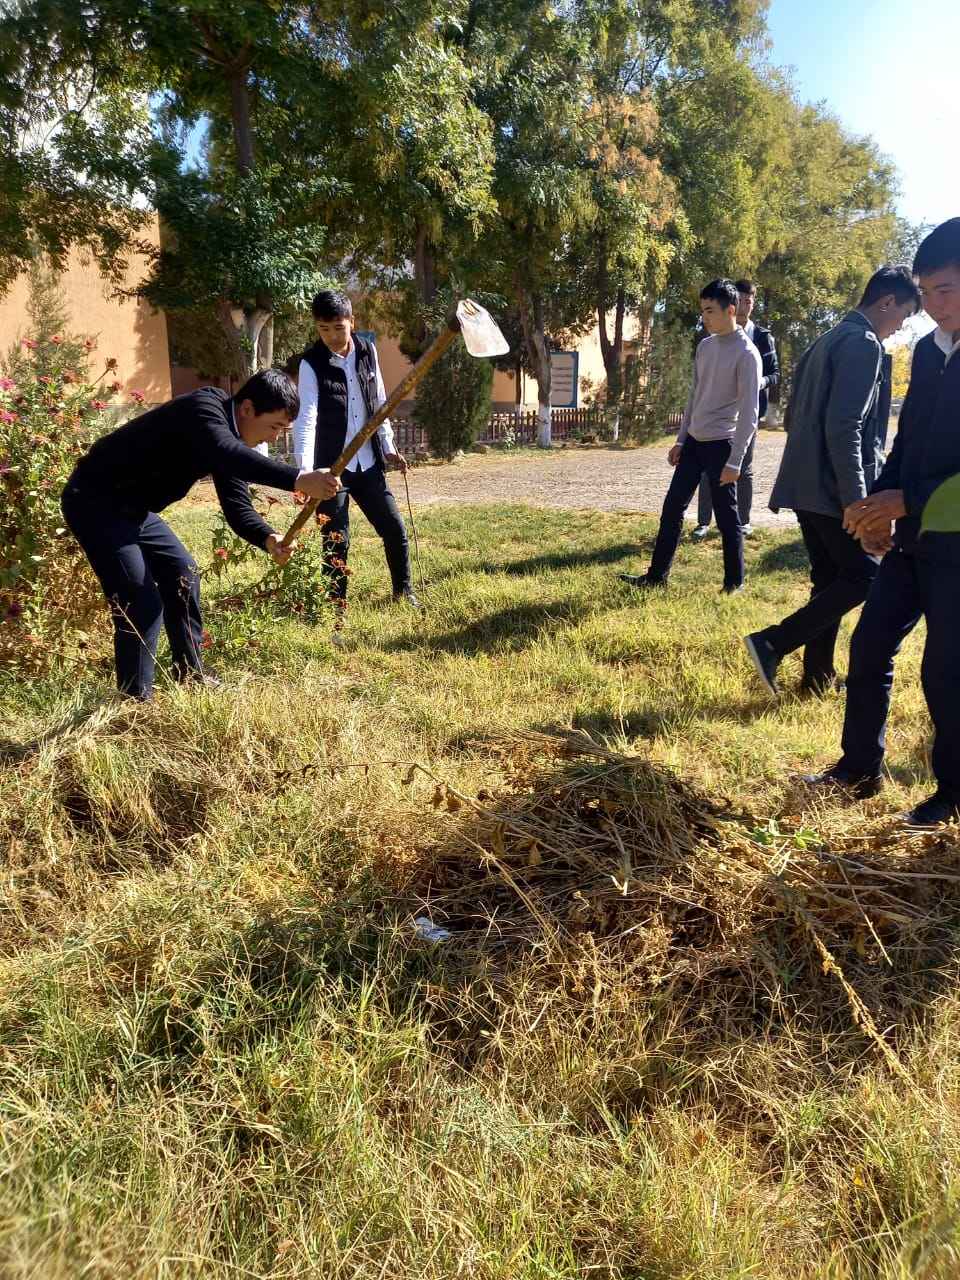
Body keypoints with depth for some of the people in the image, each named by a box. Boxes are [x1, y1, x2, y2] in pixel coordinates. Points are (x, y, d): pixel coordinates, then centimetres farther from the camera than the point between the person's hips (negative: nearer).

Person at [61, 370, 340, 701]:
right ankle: (136, 699, -5)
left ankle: (189, 675, 28)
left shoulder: (228, 439, 3)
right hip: (94, 502, -10)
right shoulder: (205, 408, -24)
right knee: (140, 599, -16)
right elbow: (228, 455, -46)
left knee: (183, 573, 15)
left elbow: (237, 504, -3)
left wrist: (268, 539, -22)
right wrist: (297, 479, -54)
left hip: (131, 508, 10)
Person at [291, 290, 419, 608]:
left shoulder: (368, 351, 2)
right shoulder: (311, 364, -13)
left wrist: (388, 447, 12)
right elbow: (306, 417, -24)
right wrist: (305, 472, -36)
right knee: (336, 541, -2)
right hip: (331, 466, -4)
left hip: (368, 463, 5)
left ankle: (403, 589, 30)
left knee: (395, 529, 9)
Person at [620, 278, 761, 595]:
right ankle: (657, 575, 17)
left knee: (726, 516, 1)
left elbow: (748, 413, -16)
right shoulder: (704, 346, 9)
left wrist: (734, 461, -19)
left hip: (721, 444, -7)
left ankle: (734, 583, 14)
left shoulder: (746, 354, -14)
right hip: (694, 441, 8)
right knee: (672, 506, 8)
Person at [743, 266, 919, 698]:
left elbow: (793, 417, 22)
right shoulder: (863, 343, -11)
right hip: (832, 488, -10)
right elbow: (844, 428, -21)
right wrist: (855, 497, -21)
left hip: (807, 484, 10)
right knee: (864, 575, -3)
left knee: (830, 578, 12)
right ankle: (772, 644, -9)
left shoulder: (826, 341, 19)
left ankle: (818, 676, 16)